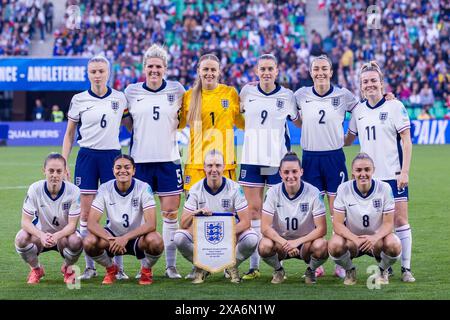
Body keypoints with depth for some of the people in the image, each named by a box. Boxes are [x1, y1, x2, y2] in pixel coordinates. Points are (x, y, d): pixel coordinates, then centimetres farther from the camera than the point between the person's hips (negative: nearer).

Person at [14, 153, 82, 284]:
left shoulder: (73, 191, -20)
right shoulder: (35, 189, -18)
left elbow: (72, 224, -20)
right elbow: (25, 221, -18)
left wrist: (57, 236, -42)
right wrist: (42, 236, -39)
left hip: (64, 234, -1)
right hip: (41, 234, 1)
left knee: (76, 242, -36)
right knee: (21, 238, -32)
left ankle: (68, 268, 2)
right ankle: (36, 269, 1)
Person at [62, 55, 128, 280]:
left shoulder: (120, 98, 3)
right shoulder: (79, 100, 2)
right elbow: (69, 133, 8)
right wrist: (63, 162, 2)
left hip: (112, 156, 0)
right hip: (87, 157, 0)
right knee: (86, 212, -1)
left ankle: (118, 266, 4)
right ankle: (89, 266, 7)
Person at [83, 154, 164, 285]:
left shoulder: (144, 188, -17)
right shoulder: (105, 189, -13)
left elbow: (151, 224, -26)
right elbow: (91, 223, -18)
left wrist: (126, 238, -39)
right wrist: (110, 240, -36)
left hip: (137, 237, -2)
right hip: (113, 235, 2)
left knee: (155, 241, -35)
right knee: (88, 242, -28)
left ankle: (146, 270, 1)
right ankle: (111, 269, 5)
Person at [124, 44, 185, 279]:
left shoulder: (176, 90, 4)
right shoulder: (132, 91, 4)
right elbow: (127, 123, 15)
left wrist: (173, 124, 2)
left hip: (168, 158, 0)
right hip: (140, 159, 0)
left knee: (171, 212, 0)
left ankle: (171, 265, 8)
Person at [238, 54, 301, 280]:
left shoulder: (287, 96, 2)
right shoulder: (247, 92, 6)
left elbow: (299, 122, 14)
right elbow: (235, 113, 25)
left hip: (277, 159, -1)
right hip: (251, 158, 1)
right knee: (254, 209, 1)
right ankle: (254, 265, 5)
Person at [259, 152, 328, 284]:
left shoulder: (313, 192, -13)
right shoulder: (273, 192, -10)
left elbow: (321, 229, -15)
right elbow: (265, 227, -13)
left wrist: (297, 242, -27)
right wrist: (285, 243, -29)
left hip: (305, 242, -1)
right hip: (280, 241, 1)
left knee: (321, 246, -34)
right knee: (265, 246, -32)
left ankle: (310, 271, 2)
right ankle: (278, 270, 3)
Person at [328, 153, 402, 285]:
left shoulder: (384, 188, -12)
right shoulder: (344, 189, -13)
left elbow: (388, 223, -12)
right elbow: (337, 223, -14)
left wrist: (375, 238, -33)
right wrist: (355, 239, -33)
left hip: (377, 238, 0)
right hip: (351, 237, 0)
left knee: (394, 245, -33)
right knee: (334, 245, -33)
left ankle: (383, 270, 4)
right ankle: (350, 270, 2)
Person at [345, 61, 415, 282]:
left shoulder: (395, 106, -5)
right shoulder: (358, 110, 8)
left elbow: (406, 141, -6)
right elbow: (348, 140, 21)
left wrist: (405, 171, -12)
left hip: (392, 174, -4)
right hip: (368, 176, 4)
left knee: (400, 220, -5)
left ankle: (406, 268, 2)